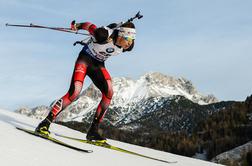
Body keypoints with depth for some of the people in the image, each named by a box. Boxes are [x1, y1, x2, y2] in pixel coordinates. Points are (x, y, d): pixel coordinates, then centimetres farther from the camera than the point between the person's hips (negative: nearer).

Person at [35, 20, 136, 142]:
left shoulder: (128, 46, -14)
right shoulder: (104, 35, -33)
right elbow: (89, 25, -14)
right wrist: (76, 26, 7)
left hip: (99, 64, 5)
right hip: (85, 58, -5)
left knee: (109, 93, -16)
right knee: (74, 92, -22)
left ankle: (93, 131, -9)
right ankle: (45, 123, -15)